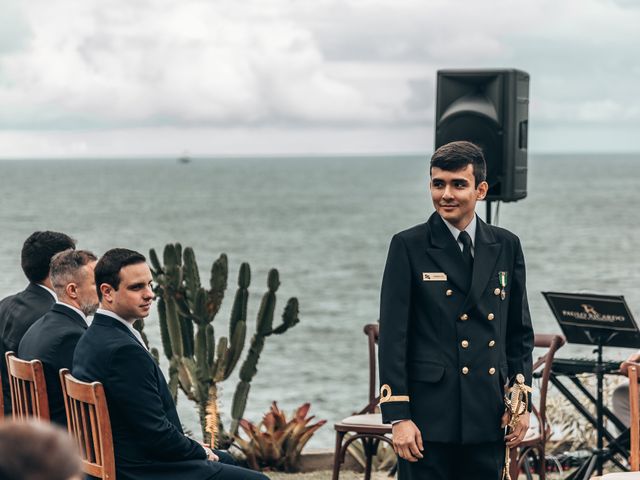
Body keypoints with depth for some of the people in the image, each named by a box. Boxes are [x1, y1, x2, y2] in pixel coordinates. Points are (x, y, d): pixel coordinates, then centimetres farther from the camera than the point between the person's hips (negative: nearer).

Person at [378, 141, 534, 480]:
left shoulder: (506, 246, 10)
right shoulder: (408, 247, -2)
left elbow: (520, 332, 15)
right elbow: (393, 337, -5)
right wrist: (398, 416, -11)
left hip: (489, 416, 4)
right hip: (430, 416, -4)